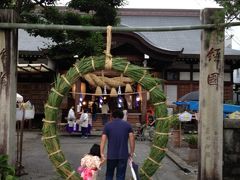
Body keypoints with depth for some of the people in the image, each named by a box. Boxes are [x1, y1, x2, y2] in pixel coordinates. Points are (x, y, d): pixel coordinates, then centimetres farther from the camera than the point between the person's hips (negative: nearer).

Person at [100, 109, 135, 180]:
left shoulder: (107, 125, 2)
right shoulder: (127, 125, 3)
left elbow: (103, 140, -5)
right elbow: (132, 139, -3)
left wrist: (102, 154, -5)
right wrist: (131, 153, 4)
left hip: (111, 155, 0)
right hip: (123, 155, 0)